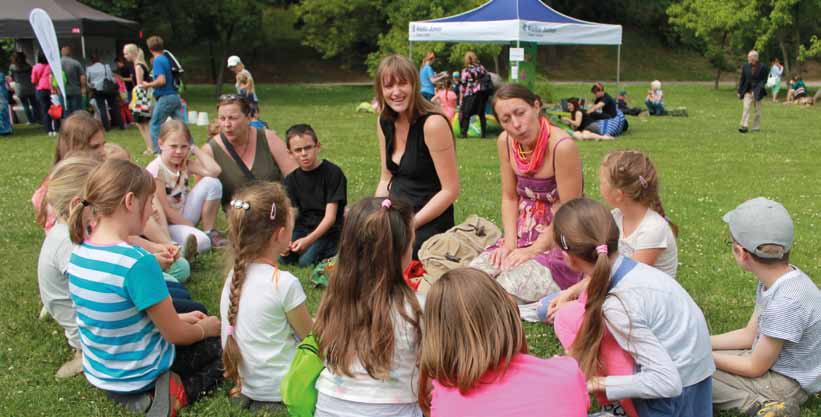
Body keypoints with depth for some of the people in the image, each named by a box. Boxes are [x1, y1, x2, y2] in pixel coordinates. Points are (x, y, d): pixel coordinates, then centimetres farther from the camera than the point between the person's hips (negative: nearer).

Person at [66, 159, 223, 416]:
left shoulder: (78, 253, -6)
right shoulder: (138, 262, -31)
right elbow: (175, 335, -20)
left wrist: (178, 318, 11)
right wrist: (204, 328, 2)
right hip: (139, 374, -7)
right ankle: (180, 392, -2)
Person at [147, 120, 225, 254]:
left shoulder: (185, 164, 2)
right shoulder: (155, 169, -18)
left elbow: (214, 171, -15)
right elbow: (165, 210, -18)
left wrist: (194, 149, -8)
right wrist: (192, 227, -16)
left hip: (184, 216, 8)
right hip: (166, 223, -8)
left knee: (212, 183, -12)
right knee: (201, 242, -37)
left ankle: (209, 232, -1)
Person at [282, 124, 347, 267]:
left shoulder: (333, 173, -13)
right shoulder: (291, 179, 2)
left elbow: (330, 216, -17)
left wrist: (309, 239, -30)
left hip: (328, 229, -4)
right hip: (303, 227, 4)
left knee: (306, 261, -23)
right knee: (284, 258, -19)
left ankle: (333, 250, 1)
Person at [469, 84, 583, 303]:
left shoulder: (562, 146, -22)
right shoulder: (505, 142, -2)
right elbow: (510, 198, 6)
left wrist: (533, 250, -16)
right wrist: (509, 243, -5)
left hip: (558, 243, -6)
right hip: (522, 238, 6)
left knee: (505, 289, -26)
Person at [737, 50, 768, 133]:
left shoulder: (762, 67, -4)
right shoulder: (745, 67, 4)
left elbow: (764, 80, -1)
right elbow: (742, 79, 9)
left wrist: (758, 90, -14)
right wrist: (740, 91, 4)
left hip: (757, 92, -1)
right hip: (747, 91, 1)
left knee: (757, 110, 7)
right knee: (746, 108, -11)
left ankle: (756, 127, 16)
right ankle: (744, 126, -16)